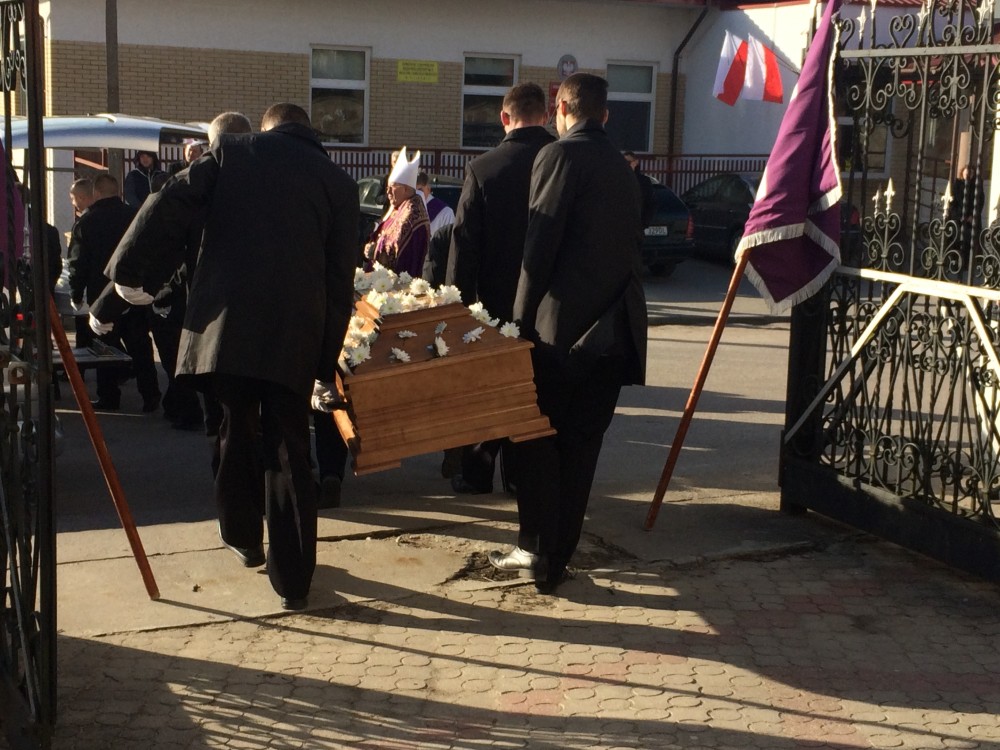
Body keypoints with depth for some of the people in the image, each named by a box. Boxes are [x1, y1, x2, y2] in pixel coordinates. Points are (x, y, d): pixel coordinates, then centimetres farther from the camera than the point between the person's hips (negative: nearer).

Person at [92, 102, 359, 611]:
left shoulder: (231, 154, 9)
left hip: (225, 322, 0)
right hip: (295, 334, 0)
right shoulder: (337, 182, 10)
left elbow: (169, 207, -4)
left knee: (237, 432, 20)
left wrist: (131, 271, 4)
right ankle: (293, 580, 7)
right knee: (289, 453, 6)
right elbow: (340, 279, 7)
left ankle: (244, 539, 36)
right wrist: (325, 366, 10)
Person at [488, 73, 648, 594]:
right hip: (615, 329, 7)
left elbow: (539, 245, -14)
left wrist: (522, 319, -8)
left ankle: (536, 547, 5)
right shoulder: (621, 167, 15)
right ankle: (557, 557, 16)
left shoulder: (560, 156, -8)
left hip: (563, 323, -7)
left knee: (540, 439, 5)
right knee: (581, 444, 10)